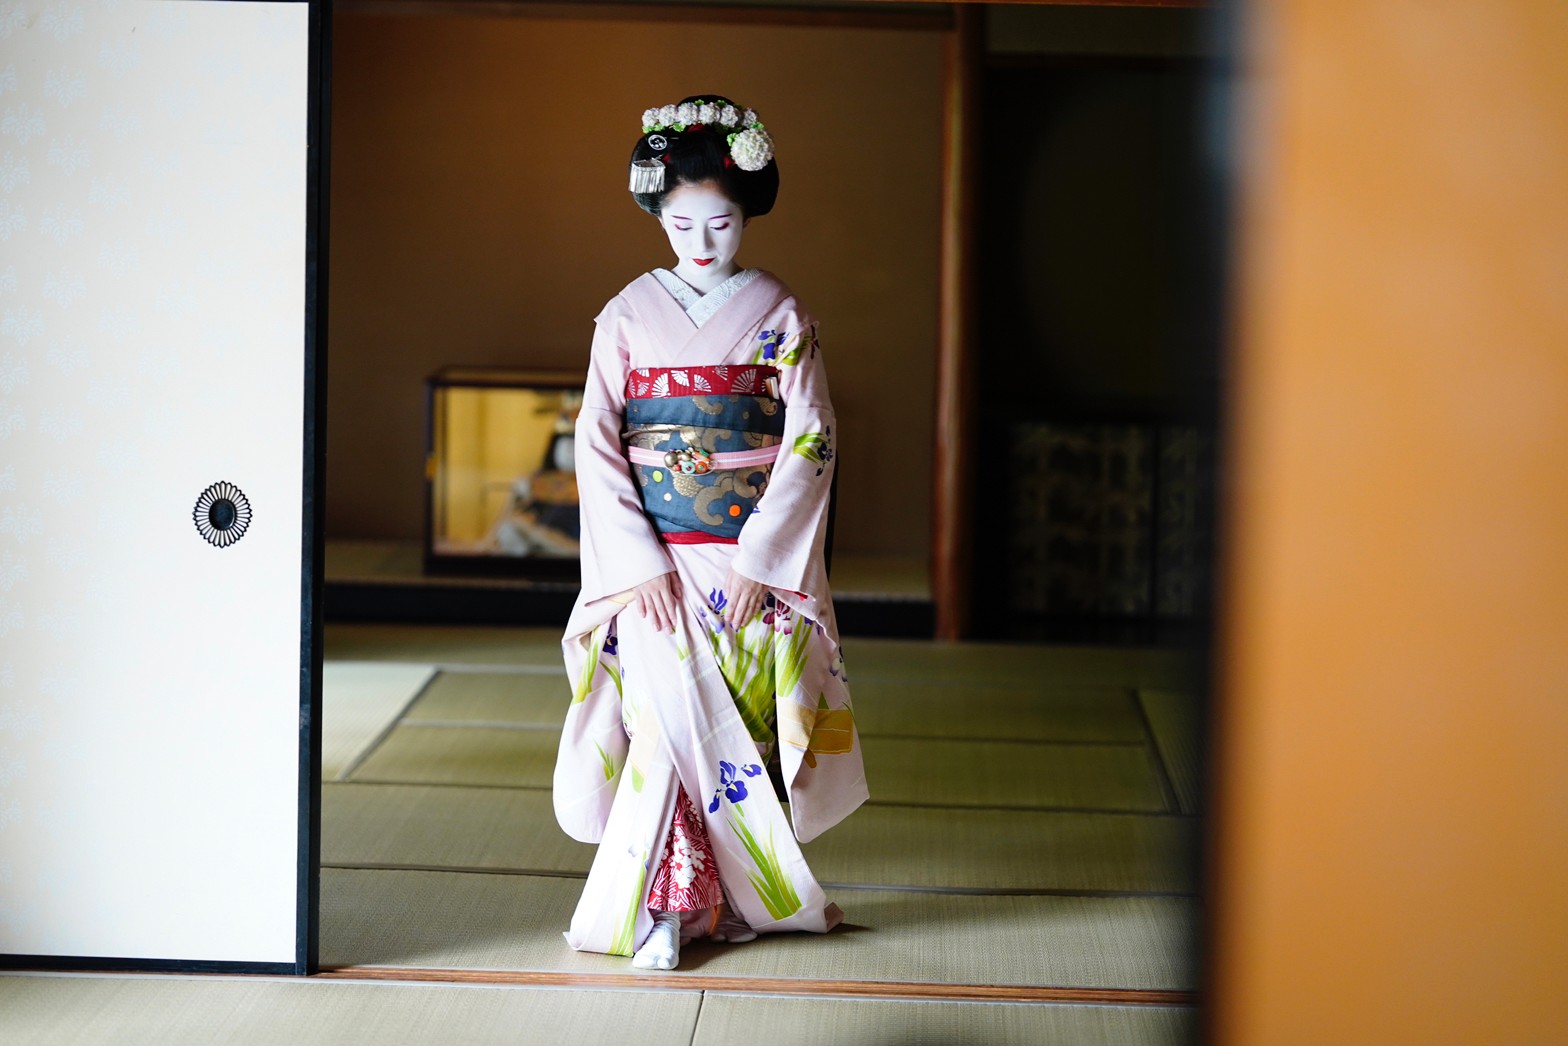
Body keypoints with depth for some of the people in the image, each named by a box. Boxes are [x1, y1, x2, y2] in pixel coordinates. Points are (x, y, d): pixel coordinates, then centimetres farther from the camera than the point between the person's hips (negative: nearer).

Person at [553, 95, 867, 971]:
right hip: (652, 559, 0)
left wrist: (758, 558, -11)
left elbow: (811, 446, -2)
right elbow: (596, 441, 0)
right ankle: (672, 902, 2)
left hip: (756, 559, 0)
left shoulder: (781, 318, 3)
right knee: (670, 713, -10)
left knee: (740, 723, -3)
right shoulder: (631, 314, 5)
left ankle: (666, 905, 10)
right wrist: (639, 561, -10)